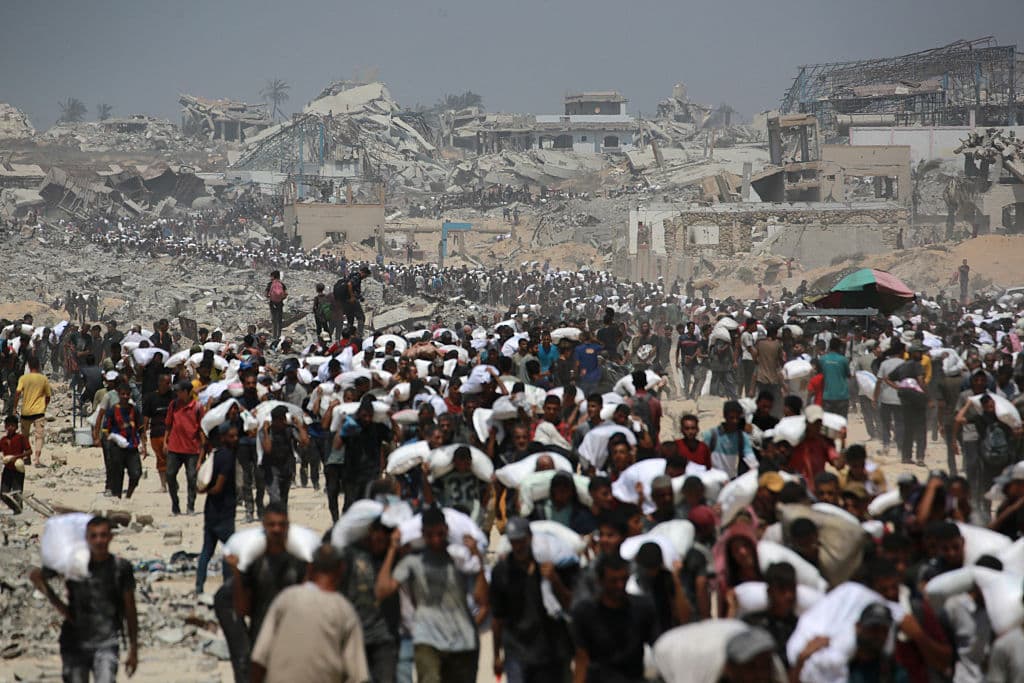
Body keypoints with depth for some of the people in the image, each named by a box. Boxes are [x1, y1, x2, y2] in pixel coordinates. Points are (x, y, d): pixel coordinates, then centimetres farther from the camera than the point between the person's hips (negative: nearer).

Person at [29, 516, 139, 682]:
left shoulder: (121, 567, -2)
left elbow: (130, 611, 6)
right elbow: (35, 575, 12)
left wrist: (133, 649, 7)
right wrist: (57, 603, 3)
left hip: (107, 645, -2)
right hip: (75, 643, 2)